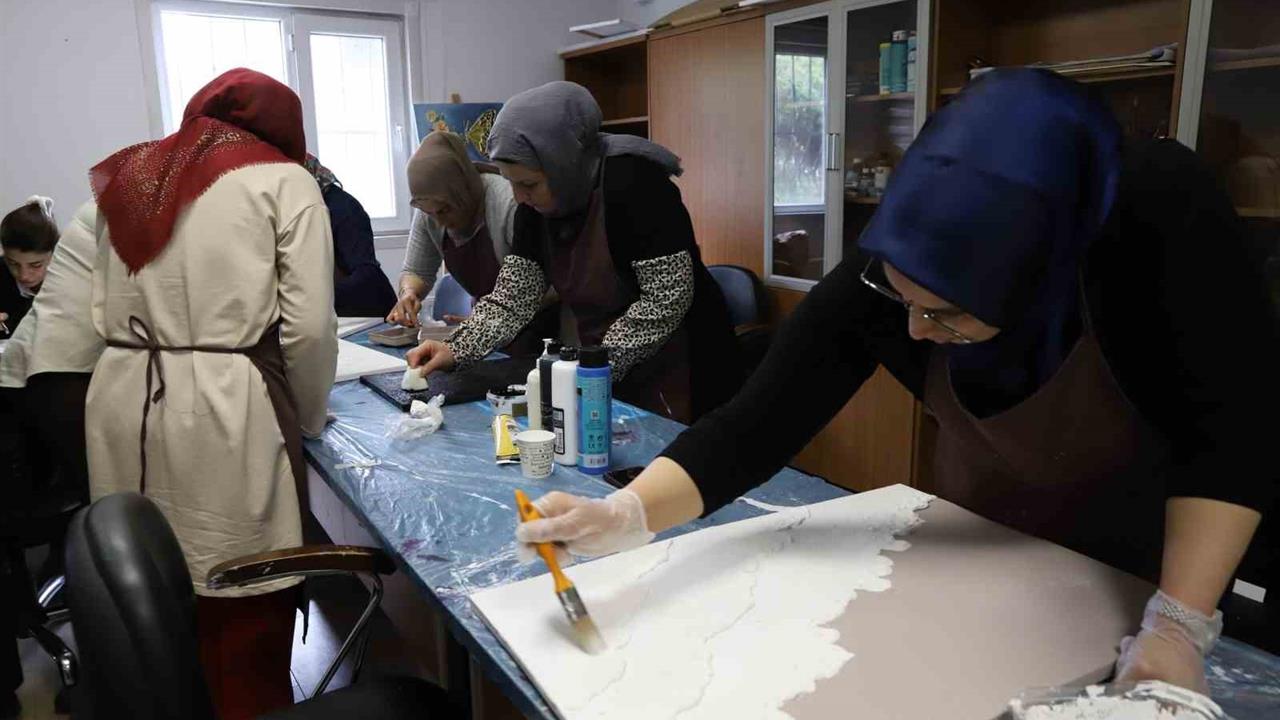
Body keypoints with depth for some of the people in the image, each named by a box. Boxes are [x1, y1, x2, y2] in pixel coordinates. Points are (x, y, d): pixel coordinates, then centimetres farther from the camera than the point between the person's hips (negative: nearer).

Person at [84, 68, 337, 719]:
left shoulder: (125, 179, 17)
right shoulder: (284, 179, 1)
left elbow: (96, 316, 9)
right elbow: (308, 326, -6)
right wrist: (308, 418, 8)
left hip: (122, 403, 6)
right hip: (224, 412, -6)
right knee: (243, 615, 6)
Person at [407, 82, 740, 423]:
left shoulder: (632, 180, -23)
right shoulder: (536, 206, -2)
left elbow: (667, 298, -25)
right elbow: (513, 296, -2)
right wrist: (455, 350, -15)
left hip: (667, 375, -6)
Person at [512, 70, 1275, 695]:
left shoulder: (1162, 215, -36)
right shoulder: (877, 281, -30)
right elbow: (754, 428, -30)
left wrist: (1181, 623, -37)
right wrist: (623, 516, -44)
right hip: (979, 545, 2)